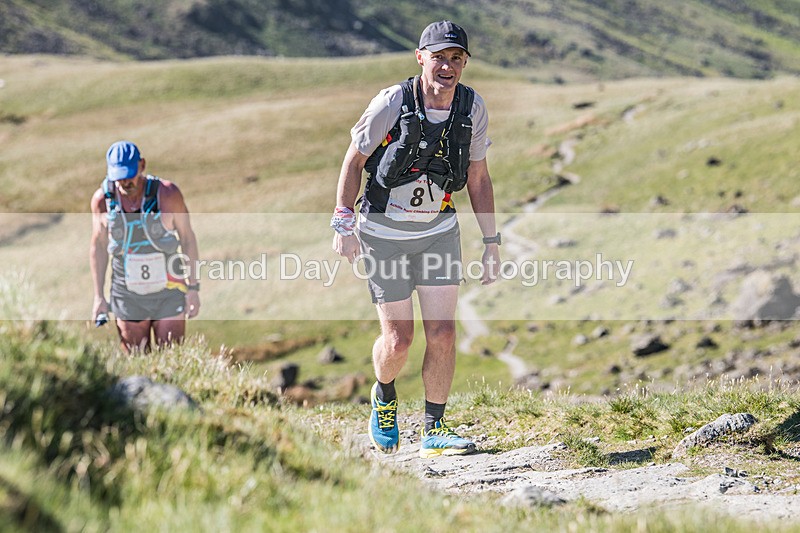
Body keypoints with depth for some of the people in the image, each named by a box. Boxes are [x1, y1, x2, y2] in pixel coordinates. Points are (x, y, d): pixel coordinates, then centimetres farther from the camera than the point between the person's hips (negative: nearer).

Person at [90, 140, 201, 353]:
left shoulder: (167, 194, -12)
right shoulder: (102, 200, -7)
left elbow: (188, 238, -1)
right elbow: (98, 247, 6)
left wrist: (193, 287, -1)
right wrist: (99, 297, 6)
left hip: (168, 295, -1)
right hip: (128, 298, 1)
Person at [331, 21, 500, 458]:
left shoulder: (472, 109, -7)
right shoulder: (391, 104, -19)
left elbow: (478, 178, 4)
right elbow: (354, 161, -7)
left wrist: (492, 242, 5)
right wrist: (343, 224, -12)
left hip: (439, 231, 3)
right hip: (384, 233, -3)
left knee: (442, 334, -5)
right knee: (398, 340, -2)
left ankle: (434, 431, 8)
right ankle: (384, 396, 31)